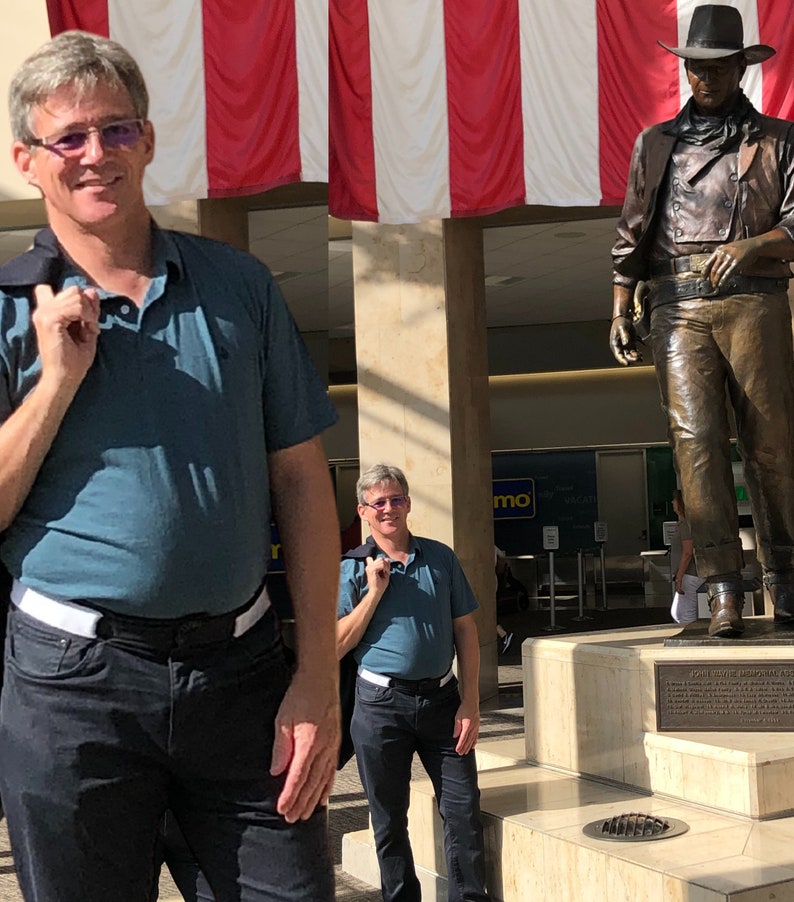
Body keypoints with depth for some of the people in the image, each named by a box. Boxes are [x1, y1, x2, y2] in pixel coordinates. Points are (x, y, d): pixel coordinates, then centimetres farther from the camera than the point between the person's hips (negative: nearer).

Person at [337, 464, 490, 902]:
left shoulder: (440, 558, 7)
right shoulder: (352, 569, 1)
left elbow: (465, 631, 7)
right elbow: (337, 646, -4)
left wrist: (470, 702, 0)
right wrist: (374, 591, -12)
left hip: (441, 697, 2)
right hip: (382, 704, -1)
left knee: (463, 808, 0)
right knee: (390, 819, 9)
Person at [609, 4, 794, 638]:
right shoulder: (656, 143, 21)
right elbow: (633, 234, 18)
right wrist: (620, 310, 9)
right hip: (677, 306, 1)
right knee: (695, 437, -11)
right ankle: (723, 588, -12)